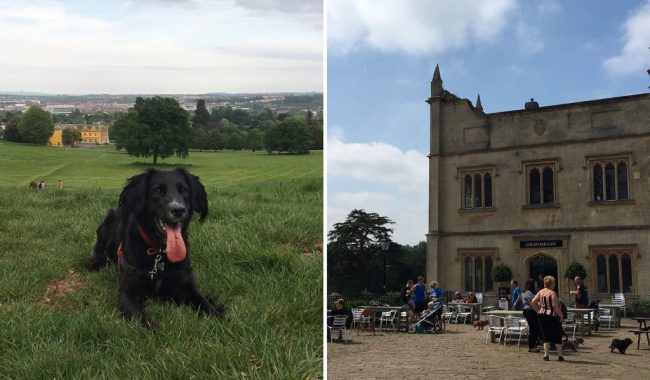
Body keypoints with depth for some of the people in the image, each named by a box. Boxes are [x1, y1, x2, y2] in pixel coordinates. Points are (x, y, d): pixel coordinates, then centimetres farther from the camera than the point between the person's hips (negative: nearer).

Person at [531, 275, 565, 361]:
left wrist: (538, 311, 12)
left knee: (546, 336, 13)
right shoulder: (552, 293, -14)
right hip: (552, 316, -6)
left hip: (542, 316, 6)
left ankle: (546, 355, 10)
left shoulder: (540, 292, 6)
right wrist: (561, 316, -11)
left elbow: (533, 302, 5)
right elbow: (555, 306, -20)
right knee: (557, 336, 7)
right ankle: (560, 356, 11)